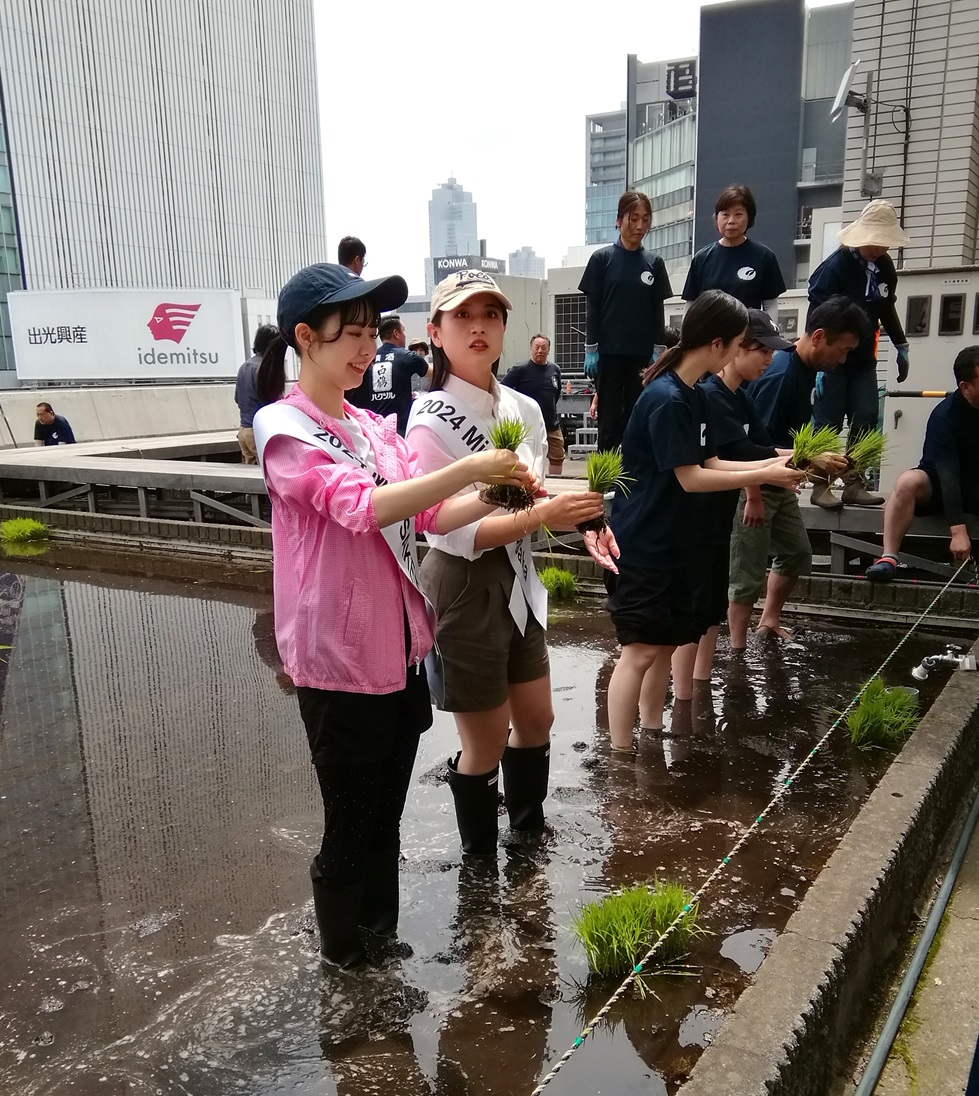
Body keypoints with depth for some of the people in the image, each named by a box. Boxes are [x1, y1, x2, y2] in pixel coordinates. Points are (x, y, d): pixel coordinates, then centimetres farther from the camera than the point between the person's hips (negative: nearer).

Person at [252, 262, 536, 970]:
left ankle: (382, 940, 39)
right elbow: (363, 507, -27)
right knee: (350, 830, 9)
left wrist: (495, 496, -10)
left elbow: (429, 516, 6)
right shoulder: (284, 427, -13)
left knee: (386, 817, 20)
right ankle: (344, 963, 31)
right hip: (339, 660, -7)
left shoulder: (373, 427, 9)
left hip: (401, 647, 7)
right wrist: (465, 470, -31)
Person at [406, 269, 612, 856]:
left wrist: (576, 521, -8)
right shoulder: (432, 419, -19)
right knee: (486, 743, 8)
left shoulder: (524, 408, 2)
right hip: (464, 588, -7)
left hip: (518, 580, 7)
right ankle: (480, 861, 32)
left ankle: (529, 832, 46)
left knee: (537, 721, 21)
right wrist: (542, 515, -31)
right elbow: (452, 533, -23)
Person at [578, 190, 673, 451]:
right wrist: (590, 348, -6)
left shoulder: (654, 263, 6)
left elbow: (657, 310, 8)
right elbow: (592, 307, 0)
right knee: (609, 418, 1)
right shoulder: (602, 258, 0)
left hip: (642, 353, 2)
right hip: (609, 351, -2)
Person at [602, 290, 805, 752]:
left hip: (676, 544, 10)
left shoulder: (693, 395, 9)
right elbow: (691, 478, -20)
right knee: (639, 651, -4)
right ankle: (620, 753, 7)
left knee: (666, 643, 15)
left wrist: (770, 463, 1)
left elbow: (709, 463, 10)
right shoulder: (666, 400, -21)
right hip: (643, 548, -9)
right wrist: (763, 476, -14)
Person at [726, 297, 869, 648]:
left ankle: (769, 622, 35)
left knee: (797, 553, 20)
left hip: (779, 485, 10)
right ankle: (738, 649, 8)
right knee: (748, 575, -2)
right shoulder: (780, 373, -23)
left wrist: (820, 460, 8)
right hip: (753, 485, -10)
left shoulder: (806, 369, 5)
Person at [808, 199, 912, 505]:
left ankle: (854, 484, 10)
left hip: (864, 360, 6)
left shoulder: (884, 266, 5)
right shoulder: (835, 266, -14)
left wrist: (901, 346, 20)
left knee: (865, 422, 2)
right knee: (827, 423, -2)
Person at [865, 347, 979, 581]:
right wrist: (957, 531, -35)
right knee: (908, 481, -33)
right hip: (941, 485, -3)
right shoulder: (945, 415, -20)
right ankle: (888, 558, -37)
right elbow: (948, 475, -28)